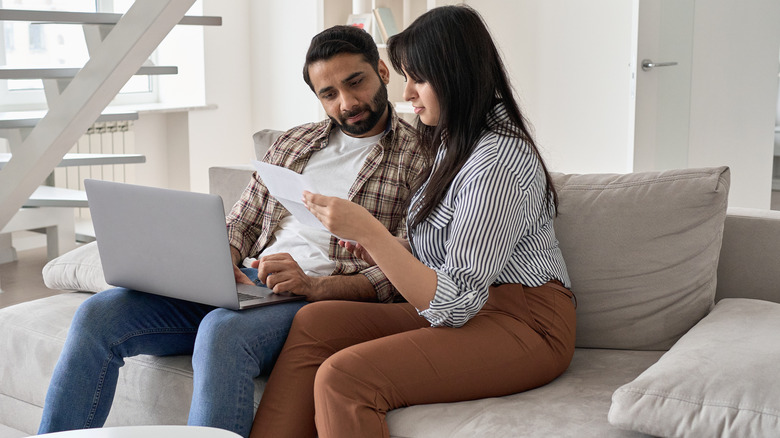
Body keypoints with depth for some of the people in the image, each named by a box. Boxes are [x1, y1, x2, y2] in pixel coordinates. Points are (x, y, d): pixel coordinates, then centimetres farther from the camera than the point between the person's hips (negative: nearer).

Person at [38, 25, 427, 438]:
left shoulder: (419, 157, 2)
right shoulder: (292, 143, 22)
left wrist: (314, 285, -22)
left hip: (324, 296, -6)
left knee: (223, 330, -39)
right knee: (98, 313, -14)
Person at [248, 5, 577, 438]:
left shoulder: (499, 162, -18)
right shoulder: (453, 142, 13)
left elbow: (455, 303, -22)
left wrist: (368, 231, -27)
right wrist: (384, 252, 0)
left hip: (522, 322, -9)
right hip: (469, 305, 9)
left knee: (343, 378, -28)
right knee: (314, 321, -9)